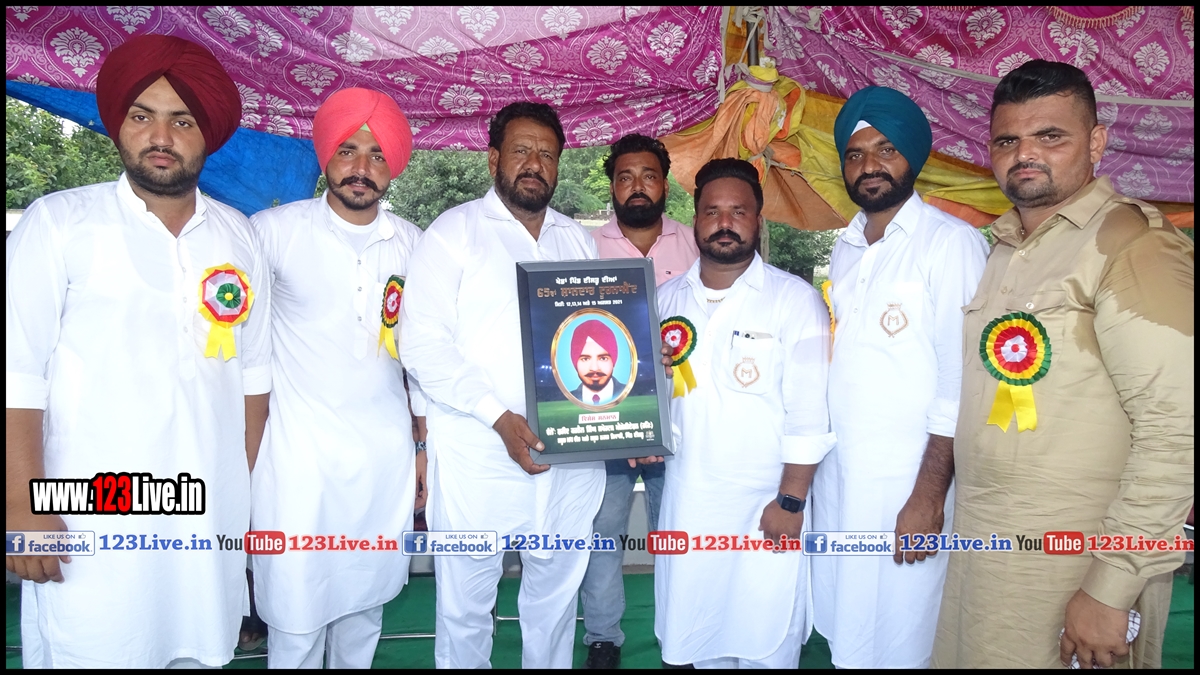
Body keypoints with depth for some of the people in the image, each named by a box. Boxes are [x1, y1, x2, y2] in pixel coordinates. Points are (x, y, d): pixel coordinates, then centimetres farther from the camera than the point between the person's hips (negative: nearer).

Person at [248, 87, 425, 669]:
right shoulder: (273, 231, -5)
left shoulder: (411, 243, 4)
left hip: (386, 451, 3)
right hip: (299, 451, -2)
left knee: (366, 598, 14)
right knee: (296, 614, 2)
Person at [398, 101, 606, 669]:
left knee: (556, 596, 16)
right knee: (466, 603, 8)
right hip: (479, 457, -4)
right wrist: (499, 417, -19)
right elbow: (423, 343, -10)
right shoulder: (456, 231, 0)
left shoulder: (579, 240, 15)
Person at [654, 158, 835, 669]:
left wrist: (790, 500, -12)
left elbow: (809, 412, -10)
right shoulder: (669, 298, 7)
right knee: (696, 636, 15)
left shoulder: (795, 299, -7)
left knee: (764, 644, 5)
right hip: (685, 502, 4)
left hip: (765, 507, -4)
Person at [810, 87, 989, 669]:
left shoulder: (952, 243, -9)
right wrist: (809, 467, 6)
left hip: (905, 483, -6)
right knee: (843, 636, 16)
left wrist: (929, 494, -17)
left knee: (897, 643, 6)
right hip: (835, 476, 6)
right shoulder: (845, 249, 11)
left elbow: (962, 380, -14)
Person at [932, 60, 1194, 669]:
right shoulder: (1005, 249, 11)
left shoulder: (1132, 244, -13)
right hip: (979, 549, 7)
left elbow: (1175, 430, -19)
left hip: (1069, 571, -7)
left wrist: (1112, 588, -19)